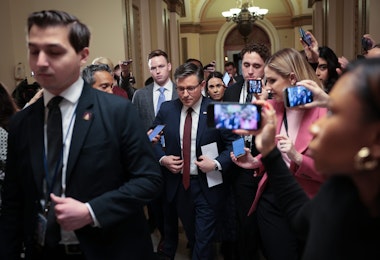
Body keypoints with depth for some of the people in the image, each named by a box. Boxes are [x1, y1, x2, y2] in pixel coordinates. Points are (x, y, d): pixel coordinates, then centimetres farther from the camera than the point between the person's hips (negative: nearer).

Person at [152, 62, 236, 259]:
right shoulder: (167, 109, -1)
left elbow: (234, 144, -8)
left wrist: (217, 164, -21)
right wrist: (162, 158, -9)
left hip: (208, 185, -3)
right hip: (177, 183, 4)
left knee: (203, 240, 4)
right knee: (191, 233, 25)